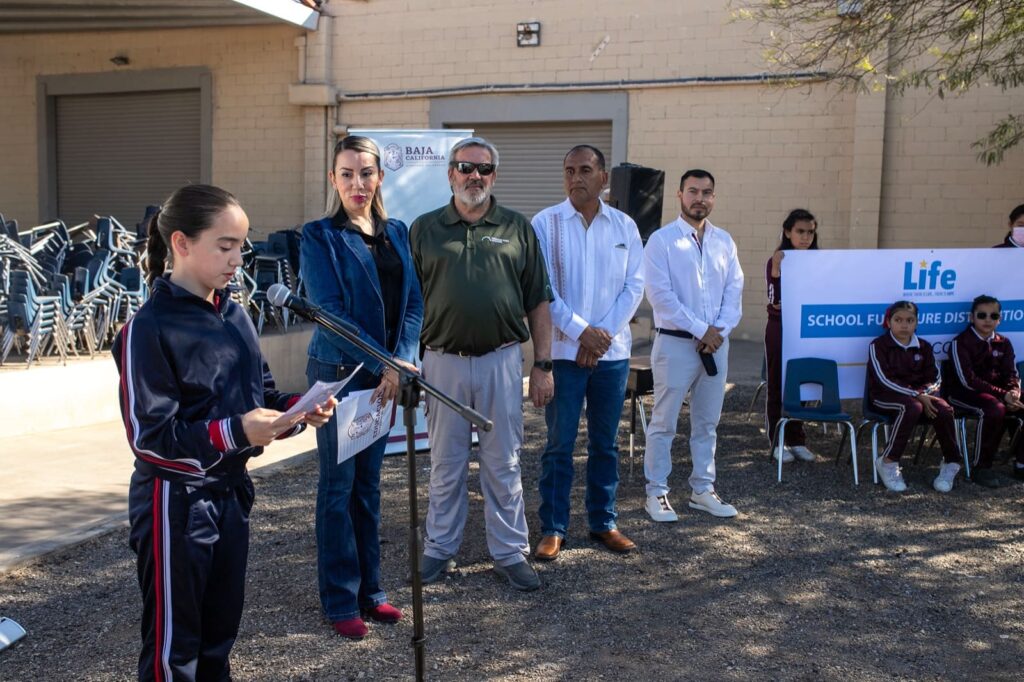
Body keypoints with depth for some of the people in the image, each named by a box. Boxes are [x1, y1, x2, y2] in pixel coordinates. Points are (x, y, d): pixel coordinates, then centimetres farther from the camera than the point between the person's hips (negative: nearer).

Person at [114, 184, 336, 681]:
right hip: (175, 503, -7)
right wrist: (235, 432, -30)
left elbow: (262, 397, 12)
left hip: (231, 495, 7)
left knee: (219, 636, 19)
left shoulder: (235, 316, 6)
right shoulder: (150, 328, -16)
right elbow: (150, 436, -19)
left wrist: (300, 411, -9)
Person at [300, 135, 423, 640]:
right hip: (339, 372, -5)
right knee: (339, 485, 4)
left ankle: (370, 589, 26)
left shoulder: (397, 232, 9)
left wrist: (402, 360, -12)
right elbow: (329, 311, -15)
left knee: (369, 483, 14)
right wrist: (380, 364, -22)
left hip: (385, 375, 5)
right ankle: (340, 601, 16)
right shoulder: (319, 235, -7)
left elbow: (412, 301, 4)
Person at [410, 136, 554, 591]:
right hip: (443, 362, 0)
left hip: (502, 361, 0)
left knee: (503, 464, 8)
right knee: (446, 464, 11)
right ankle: (439, 549, 25)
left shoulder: (518, 229, 6)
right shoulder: (424, 229, 6)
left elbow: (538, 302, 6)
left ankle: (509, 553, 21)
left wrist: (543, 364, 2)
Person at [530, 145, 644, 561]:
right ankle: (553, 529, 12)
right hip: (563, 351, -3)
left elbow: (634, 286, 4)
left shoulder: (624, 226, 7)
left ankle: (603, 522, 23)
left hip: (612, 351, 3)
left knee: (605, 443, 11)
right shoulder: (545, 223, -2)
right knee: (559, 444, 2)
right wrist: (581, 331, -13)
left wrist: (604, 333, -8)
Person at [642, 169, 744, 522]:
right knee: (664, 423, 1)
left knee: (707, 423, 13)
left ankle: (702, 490, 24)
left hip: (716, 343, 5)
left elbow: (734, 289, 7)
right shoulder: (662, 240, -6)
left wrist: (720, 329, -9)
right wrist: (701, 330, -15)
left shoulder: (724, 241, 10)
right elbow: (660, 294, -13)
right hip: (675, 343, -5)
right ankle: (657, 492, 11)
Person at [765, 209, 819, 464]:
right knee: (777, 386, 4)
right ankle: (777, 441, 11)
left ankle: (796, 440, 19)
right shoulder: (776, 262, -7)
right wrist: (776, 270, -24)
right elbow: (775, 302, -15)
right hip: (780, 330, -4)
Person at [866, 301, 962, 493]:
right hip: (885, 396, -5)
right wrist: (917, 395, -22)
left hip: (919, 394, 5)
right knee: (912, 407, -37)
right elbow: (884, 380, -15)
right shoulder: (879, 345, -5)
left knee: (943, 410, -25)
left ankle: (951, 463, -7)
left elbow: (933, 378, 9)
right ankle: (888, 462, -26)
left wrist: (924, 393, -15)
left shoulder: (923, 347, 10)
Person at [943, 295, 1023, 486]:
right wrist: (1003, 395, -23)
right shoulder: (961, 342, -9)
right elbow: (968, 380, -18)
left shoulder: (1003, 343, 11)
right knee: (994, 409, -35)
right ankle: (981, 467, -22)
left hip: (995, 391, 7)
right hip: (962, 393, -7)